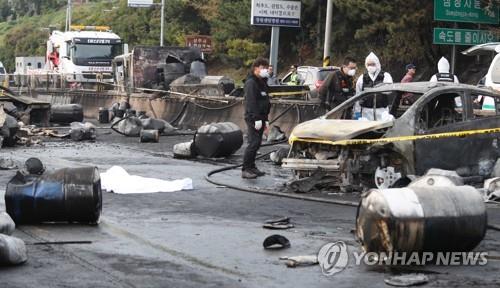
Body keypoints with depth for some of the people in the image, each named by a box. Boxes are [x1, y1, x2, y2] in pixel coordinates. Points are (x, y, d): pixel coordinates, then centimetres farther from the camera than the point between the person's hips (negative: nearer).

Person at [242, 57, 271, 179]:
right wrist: (256, 119, -24)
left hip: (260, 118, 9)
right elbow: (251, 102, -19)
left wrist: (265, 120, 21)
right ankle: (245, 170, -15)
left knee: (256, 144, 11)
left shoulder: (262, 83, 20)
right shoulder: (251, 83, -11)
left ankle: (251, 167, 18)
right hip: (253, 119, -9)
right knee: (253, 143, -14)